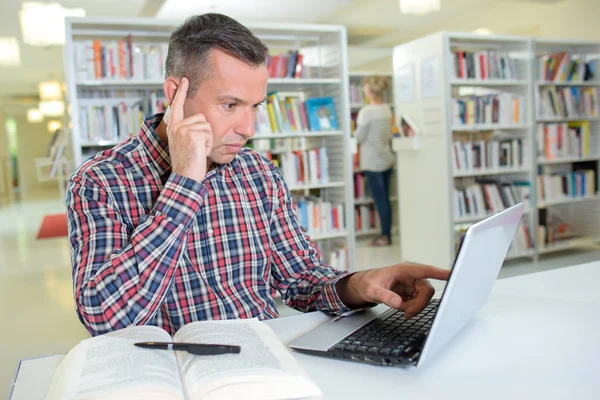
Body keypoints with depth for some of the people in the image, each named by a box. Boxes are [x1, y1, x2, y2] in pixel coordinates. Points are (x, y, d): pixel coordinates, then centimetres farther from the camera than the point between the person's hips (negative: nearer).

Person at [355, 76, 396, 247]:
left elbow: (358, 138, -11)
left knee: (379, 200, 0)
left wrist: (353, 131, 8)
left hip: (372, 162, -7)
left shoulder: (366, 111, -16)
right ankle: (387, 234, 18)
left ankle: (385, 236, 6)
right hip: (387, 159, 7)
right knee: (385, 199, 12)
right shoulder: (387, 109, 5)